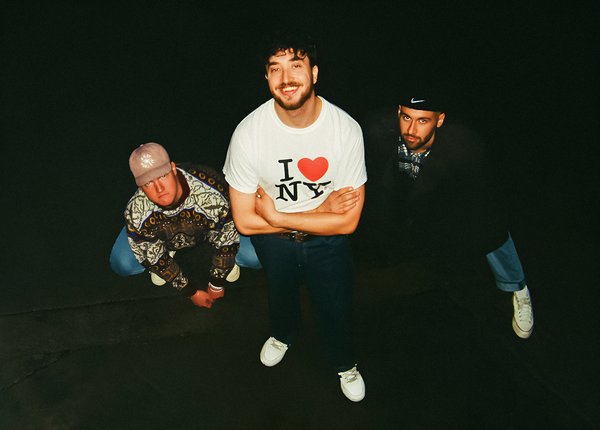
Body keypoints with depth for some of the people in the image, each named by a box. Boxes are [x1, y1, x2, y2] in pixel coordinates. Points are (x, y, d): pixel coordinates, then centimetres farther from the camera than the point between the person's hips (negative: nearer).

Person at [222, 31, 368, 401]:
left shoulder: (346, 129, -24)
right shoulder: (248, 134, -24)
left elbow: (348, 221, -20)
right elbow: (245, 220, -18)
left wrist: (277, 216, -23)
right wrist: (321, 211, -20)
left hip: (329, 242, 0)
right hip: (273, 240, 1)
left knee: (336, 311, 12)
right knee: (281, 298, 25)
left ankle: (345, 363, 50)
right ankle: (284, 334, 64)